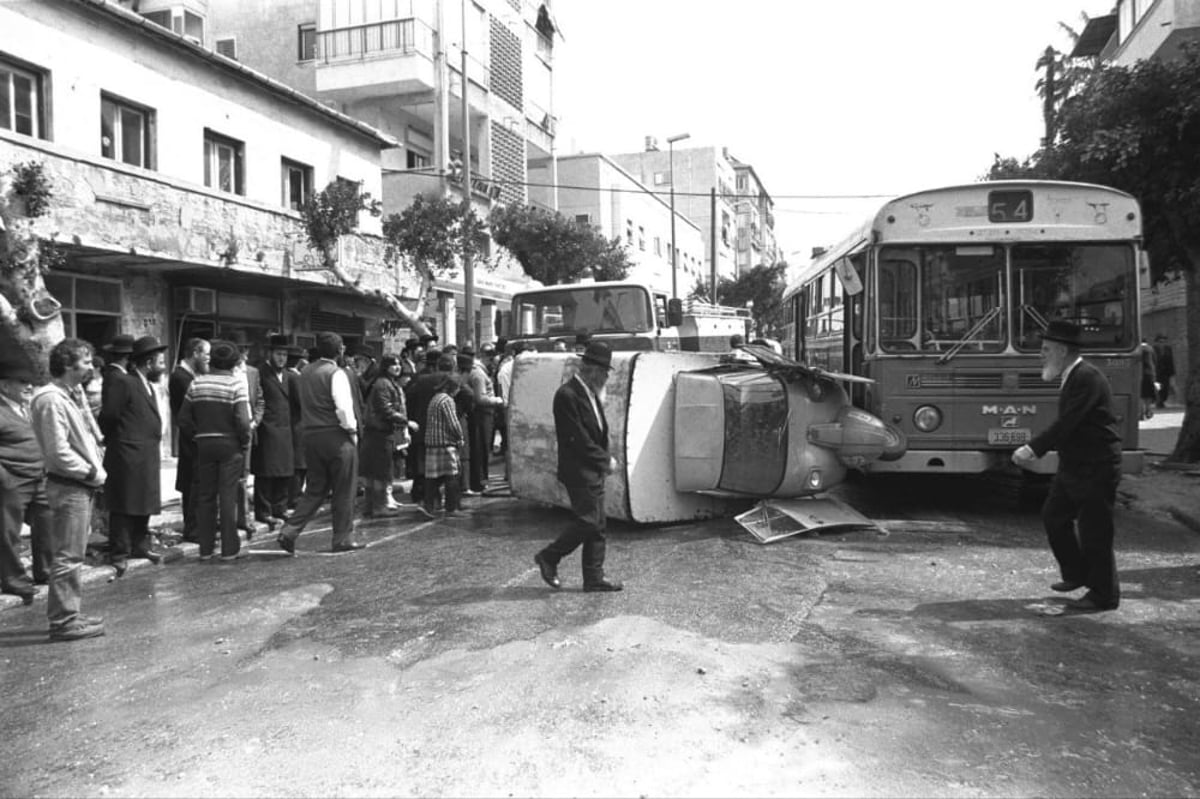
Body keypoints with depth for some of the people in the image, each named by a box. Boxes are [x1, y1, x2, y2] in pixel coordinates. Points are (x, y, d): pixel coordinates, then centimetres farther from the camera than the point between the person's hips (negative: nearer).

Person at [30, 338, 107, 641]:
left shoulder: (74, 394, 13)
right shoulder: (51, 399, -16)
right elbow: (58, 452, -20)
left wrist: (96, 468, 5)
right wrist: (92, 472, -13)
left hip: (82, 485, 10)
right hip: (68, 486, -10)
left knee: (73, 555, 16)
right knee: (67, 556, -5)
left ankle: (69, 613, 25)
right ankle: (64, 621, 2)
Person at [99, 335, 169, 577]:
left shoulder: (148, 386, 16)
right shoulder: (124, 383, -12)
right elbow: (108, 416, -14)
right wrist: (114, 439, 0)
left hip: (148, 457, 9)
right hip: (128, 457, -9)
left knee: (144, 503, 15)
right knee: (124, 506, -2)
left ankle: (140, 545, 26)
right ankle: (119, 553, 5)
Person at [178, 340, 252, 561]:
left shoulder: (196, 383, 2)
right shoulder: (236, 383, -10)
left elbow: (183, 419, 2)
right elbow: (243, 420, -17)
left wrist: (196, 438, 12)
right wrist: (245, 442, -3)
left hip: (204, 444, 3)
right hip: (230, 445, -3)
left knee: (204, 496, 11)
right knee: (228, 496, 2)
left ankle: (205, 548, 17)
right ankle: (229, 549, 6)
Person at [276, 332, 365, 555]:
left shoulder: (305, 373, 11)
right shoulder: (336, 373, -12)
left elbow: (304, 405, 14)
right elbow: (344, 408, -19)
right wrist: (351, 430, -7)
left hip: (310, 435, 7)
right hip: (336, 436, -7)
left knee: (314, 490, 15)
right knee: (343, 492, 5)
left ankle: (289, 532, 5)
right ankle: (344, 539, 12)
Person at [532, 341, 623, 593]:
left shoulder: (591, 393, 12)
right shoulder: (567, 395, -18)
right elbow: (578, 439, -20)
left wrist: (605, 457, 2)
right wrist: (605, 460, -12)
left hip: (594, 471, 9)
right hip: (578, 471, -9)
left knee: (597, 525, 10)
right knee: (588, 520, -8)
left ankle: (594, 578, 16)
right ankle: (549, 557, 10)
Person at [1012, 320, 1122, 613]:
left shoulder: (1087, 379, -20)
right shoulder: (1071, 377, 10)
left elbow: (1066, 423, -26)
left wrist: (1033, 448, -26)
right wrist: (1035, 448, 7)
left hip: (1096, 468, -10)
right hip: (1072, 466, 10)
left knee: (1093, 532, 0)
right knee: (1053, 515, 15)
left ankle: (1104, 595, 14)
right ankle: (1077, 573, 30)